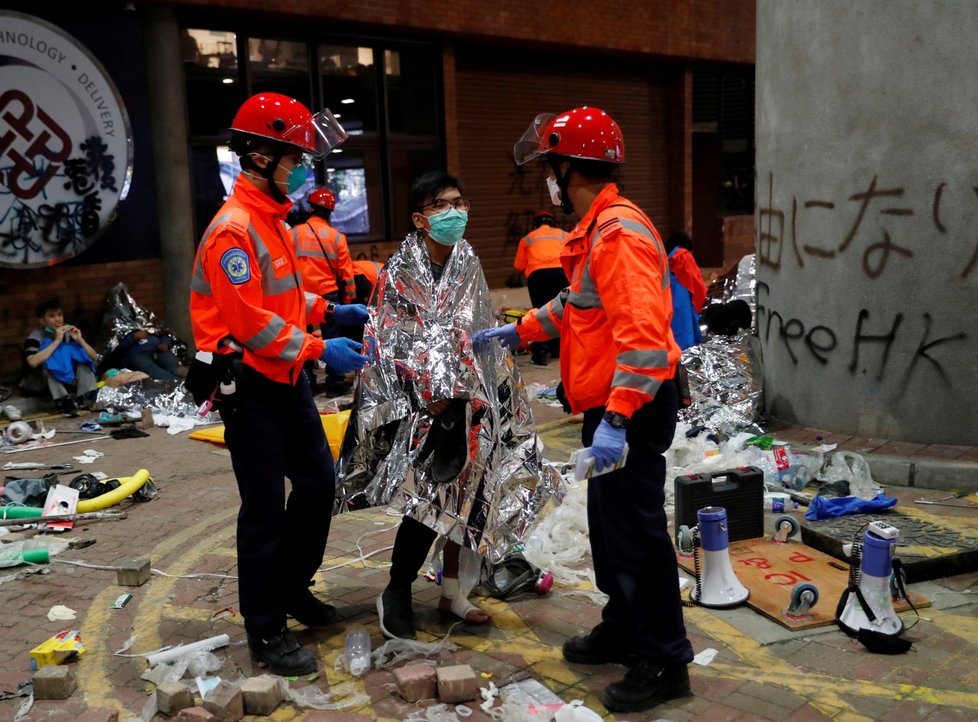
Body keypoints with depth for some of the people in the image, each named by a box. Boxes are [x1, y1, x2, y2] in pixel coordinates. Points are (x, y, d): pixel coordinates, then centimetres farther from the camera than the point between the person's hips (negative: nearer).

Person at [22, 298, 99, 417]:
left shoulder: (69, 333, -2)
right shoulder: (36, 336, -14)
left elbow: (94, 358, -5)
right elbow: (33, 362, -36)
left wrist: (80, 340, -20)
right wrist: (57, 341, -33)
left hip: (67, 380, 4)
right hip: (40, 383, -4)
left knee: (81, 354, -15)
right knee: (47, 360, -30)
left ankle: (88, 397, -33)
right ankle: (63, 402, -44)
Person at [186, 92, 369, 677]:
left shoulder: (274, 220, 12)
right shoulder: (233, 229, -19)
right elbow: (251, 322, -24)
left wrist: (331, 311, 9)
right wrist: (318, 348, -22)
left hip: (286, 378, 10)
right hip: (249, 386, -10)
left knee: (319, 482, 16)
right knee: (266, 508, -1)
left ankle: (292, 586, 35)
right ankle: (266, 630, 15)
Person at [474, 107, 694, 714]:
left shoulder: (620, 232, -20)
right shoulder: (597, 229, 14)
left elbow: (643, 334, -29)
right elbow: (578, 303, 30)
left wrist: (617, 420, -33)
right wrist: (518, 331, 29)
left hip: (633, 408, -11)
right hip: (612, 406, 11)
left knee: (636, 532, -2)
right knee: (610, 523, 19)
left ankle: (665, 662, 11)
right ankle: (623, 629, 35)